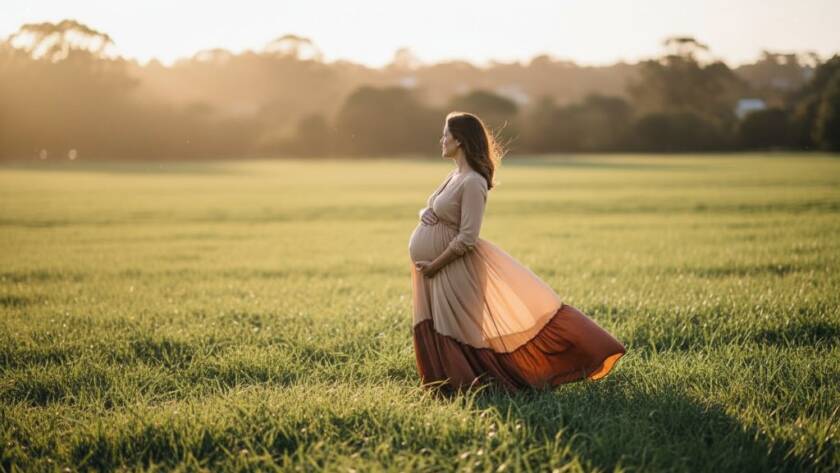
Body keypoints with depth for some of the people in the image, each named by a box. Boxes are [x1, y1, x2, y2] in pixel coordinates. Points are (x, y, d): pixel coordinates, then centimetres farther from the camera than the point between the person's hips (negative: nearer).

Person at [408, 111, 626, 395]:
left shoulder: (472, 182, -19)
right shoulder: (455, 175, 10)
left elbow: (467, 239, -22)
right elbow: (430, 209, 22)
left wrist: (434, 266, -19)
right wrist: (424, 213, -2)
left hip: (454, 267, -9)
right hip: (432, 268, 9)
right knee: (433, 337, 13)